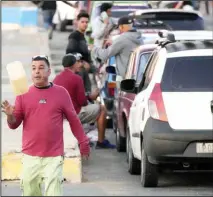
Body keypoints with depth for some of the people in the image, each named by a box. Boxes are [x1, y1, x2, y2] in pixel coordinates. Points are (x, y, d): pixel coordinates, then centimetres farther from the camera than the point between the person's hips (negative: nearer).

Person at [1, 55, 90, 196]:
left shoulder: (61, 92, 1)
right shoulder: (23, 94, 5)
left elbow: (73, 119, 8)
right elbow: (14, 125, 6)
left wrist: (83, 142, 10)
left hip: (54, 157, -2)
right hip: (30, 157, 2)